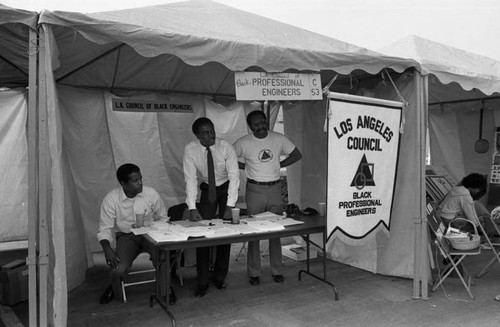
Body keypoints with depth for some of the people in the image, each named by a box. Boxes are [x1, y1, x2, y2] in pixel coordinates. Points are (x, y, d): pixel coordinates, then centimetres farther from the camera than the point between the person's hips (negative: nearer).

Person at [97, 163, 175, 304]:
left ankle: (165, 292, -1)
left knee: (162, 257, -30)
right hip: (126, 236, 0)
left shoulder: (151, 193, -7)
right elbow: (105, 228, -6)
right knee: (119, 270, -24)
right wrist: (107, 248, -24)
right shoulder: (111, 199, -10)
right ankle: (115, 290, 17)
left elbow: (162, 218, 5)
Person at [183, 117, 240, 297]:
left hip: (227, 189, -1)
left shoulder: (226, 147, -24)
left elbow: (234, 176, -23)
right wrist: (192, 208, -28)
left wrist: (229, 206, -30)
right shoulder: (190, 150, -20)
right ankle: (202, 282, 5)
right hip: (207, 189, 1)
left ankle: (220, 277, 17)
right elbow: (190, 179, -20)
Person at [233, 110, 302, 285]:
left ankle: (277, 271, 20)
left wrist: (278, 165, 1)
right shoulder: (244, 143, -4)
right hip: (255, 190, -2)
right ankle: (253, 273, 12)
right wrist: (245, 166, -3)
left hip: (275, 188, 2)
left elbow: (297, 155, 10)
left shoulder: (279, 139, 1)